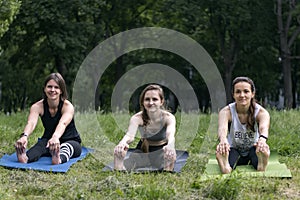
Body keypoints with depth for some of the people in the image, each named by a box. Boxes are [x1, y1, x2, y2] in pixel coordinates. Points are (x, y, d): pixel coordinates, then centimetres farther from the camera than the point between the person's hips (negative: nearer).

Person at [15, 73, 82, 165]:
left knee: (67, 147, -37)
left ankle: (60, 158, -71)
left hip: (71, 141, -2)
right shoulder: (37, 106, -13)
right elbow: (31, 123, -33)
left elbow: (63, 123, -42)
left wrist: (56, 137, -65)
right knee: (41, 144, -33)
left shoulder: (68, 106, -20)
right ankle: (26, 158, -65)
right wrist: (24, 136, -57)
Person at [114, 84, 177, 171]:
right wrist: (122, 143, -67)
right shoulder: (137, 118, -21)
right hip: (143, 150, 1)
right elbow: (130, 134, -41)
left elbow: (170, 134, -45)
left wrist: (170, 145, -72)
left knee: (170, 154, -38)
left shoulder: (168, 117, -24)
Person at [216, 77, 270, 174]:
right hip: (234, 150, -1)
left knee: (262, 150, -35)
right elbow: (222, 128, -40)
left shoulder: (261, 112, -18)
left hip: (253, 149, 1)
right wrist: (223, 140, -65)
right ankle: (225, 165, -58)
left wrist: (262, 140, -66)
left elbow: (263, 127, -41)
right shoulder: (226, 112, -18)